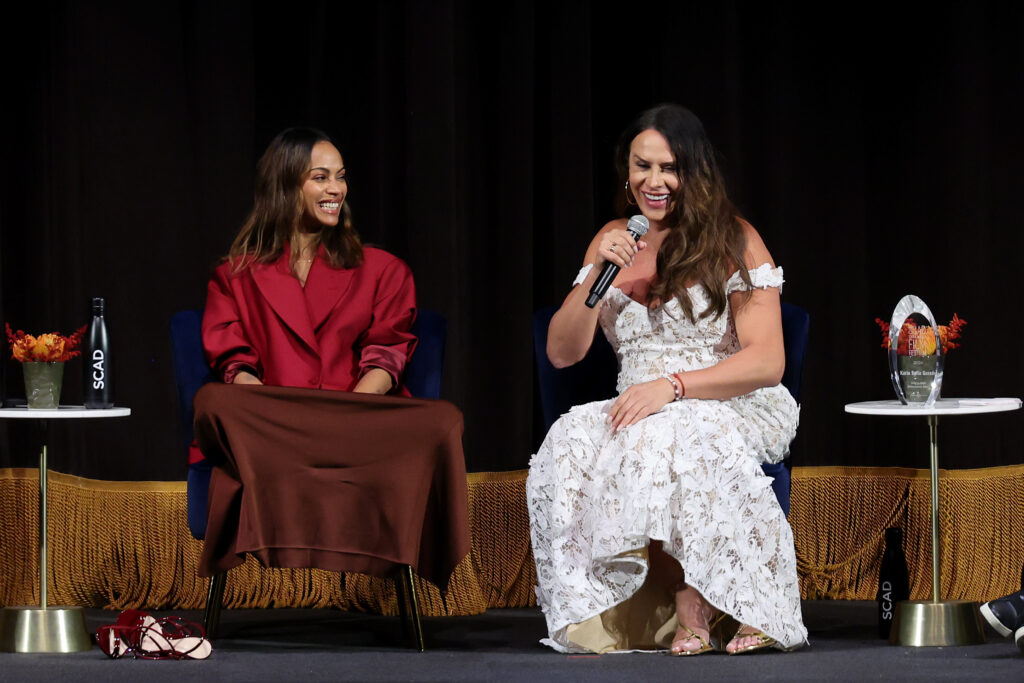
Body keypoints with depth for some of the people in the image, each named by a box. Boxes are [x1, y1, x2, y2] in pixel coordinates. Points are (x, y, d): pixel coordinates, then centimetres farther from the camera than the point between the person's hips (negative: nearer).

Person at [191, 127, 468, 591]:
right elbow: (232, 364, 8)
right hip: (269, 427, -1)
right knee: (214, 404, -37)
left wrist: (346, 413, -12)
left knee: (440, 422, -33)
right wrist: (275, 415, -14)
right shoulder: (238, 275, 21)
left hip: (359, 424, 1)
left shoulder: (381, 271, 22)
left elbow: (385, 361, 9)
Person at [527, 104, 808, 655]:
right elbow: (561, 353, 9)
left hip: (733, 409, -4)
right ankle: (688, 611, -25)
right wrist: (598, 274, -8)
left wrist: (672, 387, -23)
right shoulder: (615, 241, 13)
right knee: (570, 443, -29)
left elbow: (767, 362, -9)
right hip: (641, 413, 4)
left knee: (658, 437, -38)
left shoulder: (735, 243, -1)